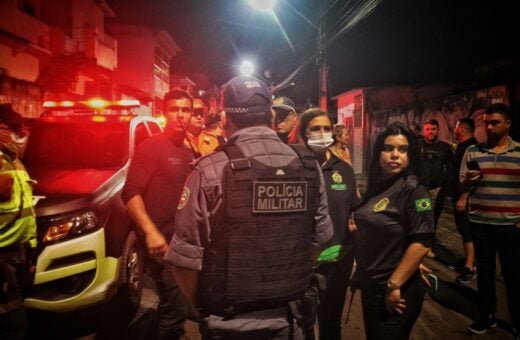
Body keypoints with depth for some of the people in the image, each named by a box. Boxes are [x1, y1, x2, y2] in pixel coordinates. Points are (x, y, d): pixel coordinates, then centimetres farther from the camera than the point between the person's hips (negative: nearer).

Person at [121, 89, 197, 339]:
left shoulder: (188, 154, 14)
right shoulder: (151, 147, -8)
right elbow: (130, 192, -16)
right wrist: (150, 231, -26)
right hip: (162, 241, -8)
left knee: (173, 306, 19)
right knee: (178, 309, -5)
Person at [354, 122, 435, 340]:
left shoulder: (413, 190, -17)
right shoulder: (376, 185, 4)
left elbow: (421, 242, -23)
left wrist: (394, 285, -21)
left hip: (394, 291, -7)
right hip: (370, 286, 7)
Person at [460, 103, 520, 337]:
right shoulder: (472, 152, 2)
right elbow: (461, 188, 4)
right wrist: (468, 181, -18)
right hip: (480, 223, 1)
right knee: (484, 270, 13)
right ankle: (487, 316, 28)